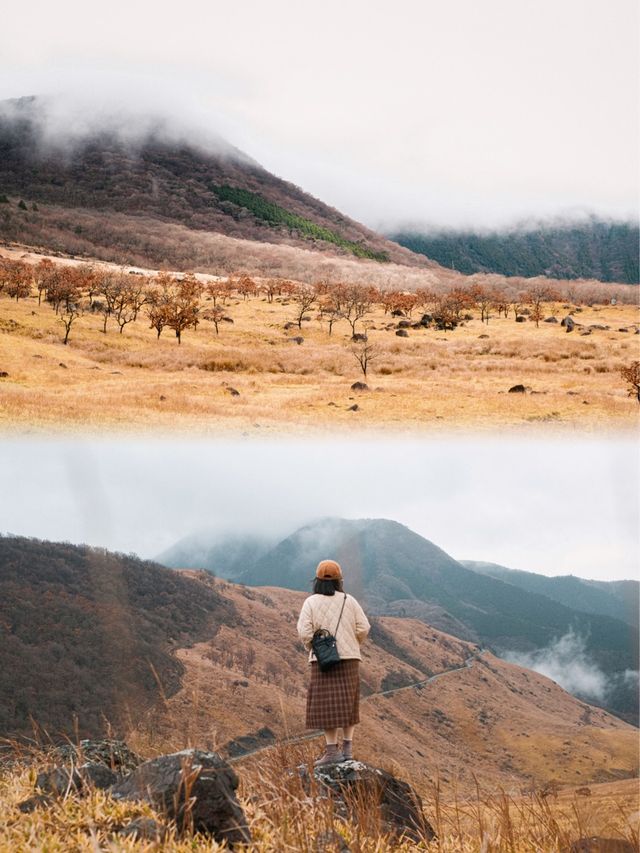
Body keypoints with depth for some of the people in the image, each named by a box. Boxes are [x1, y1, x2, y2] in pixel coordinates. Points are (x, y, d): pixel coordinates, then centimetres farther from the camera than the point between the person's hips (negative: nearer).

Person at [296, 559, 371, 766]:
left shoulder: (311, 602, -3)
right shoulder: (349, 600, 4)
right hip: (349, 658, 3)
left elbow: (304, 632, -11)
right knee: (347, 704, 14)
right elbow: (363, 628, -1)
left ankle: (332, 751, -4)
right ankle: (347, 747, 14)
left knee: (327, 705, -1)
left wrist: (312, 648, 7)